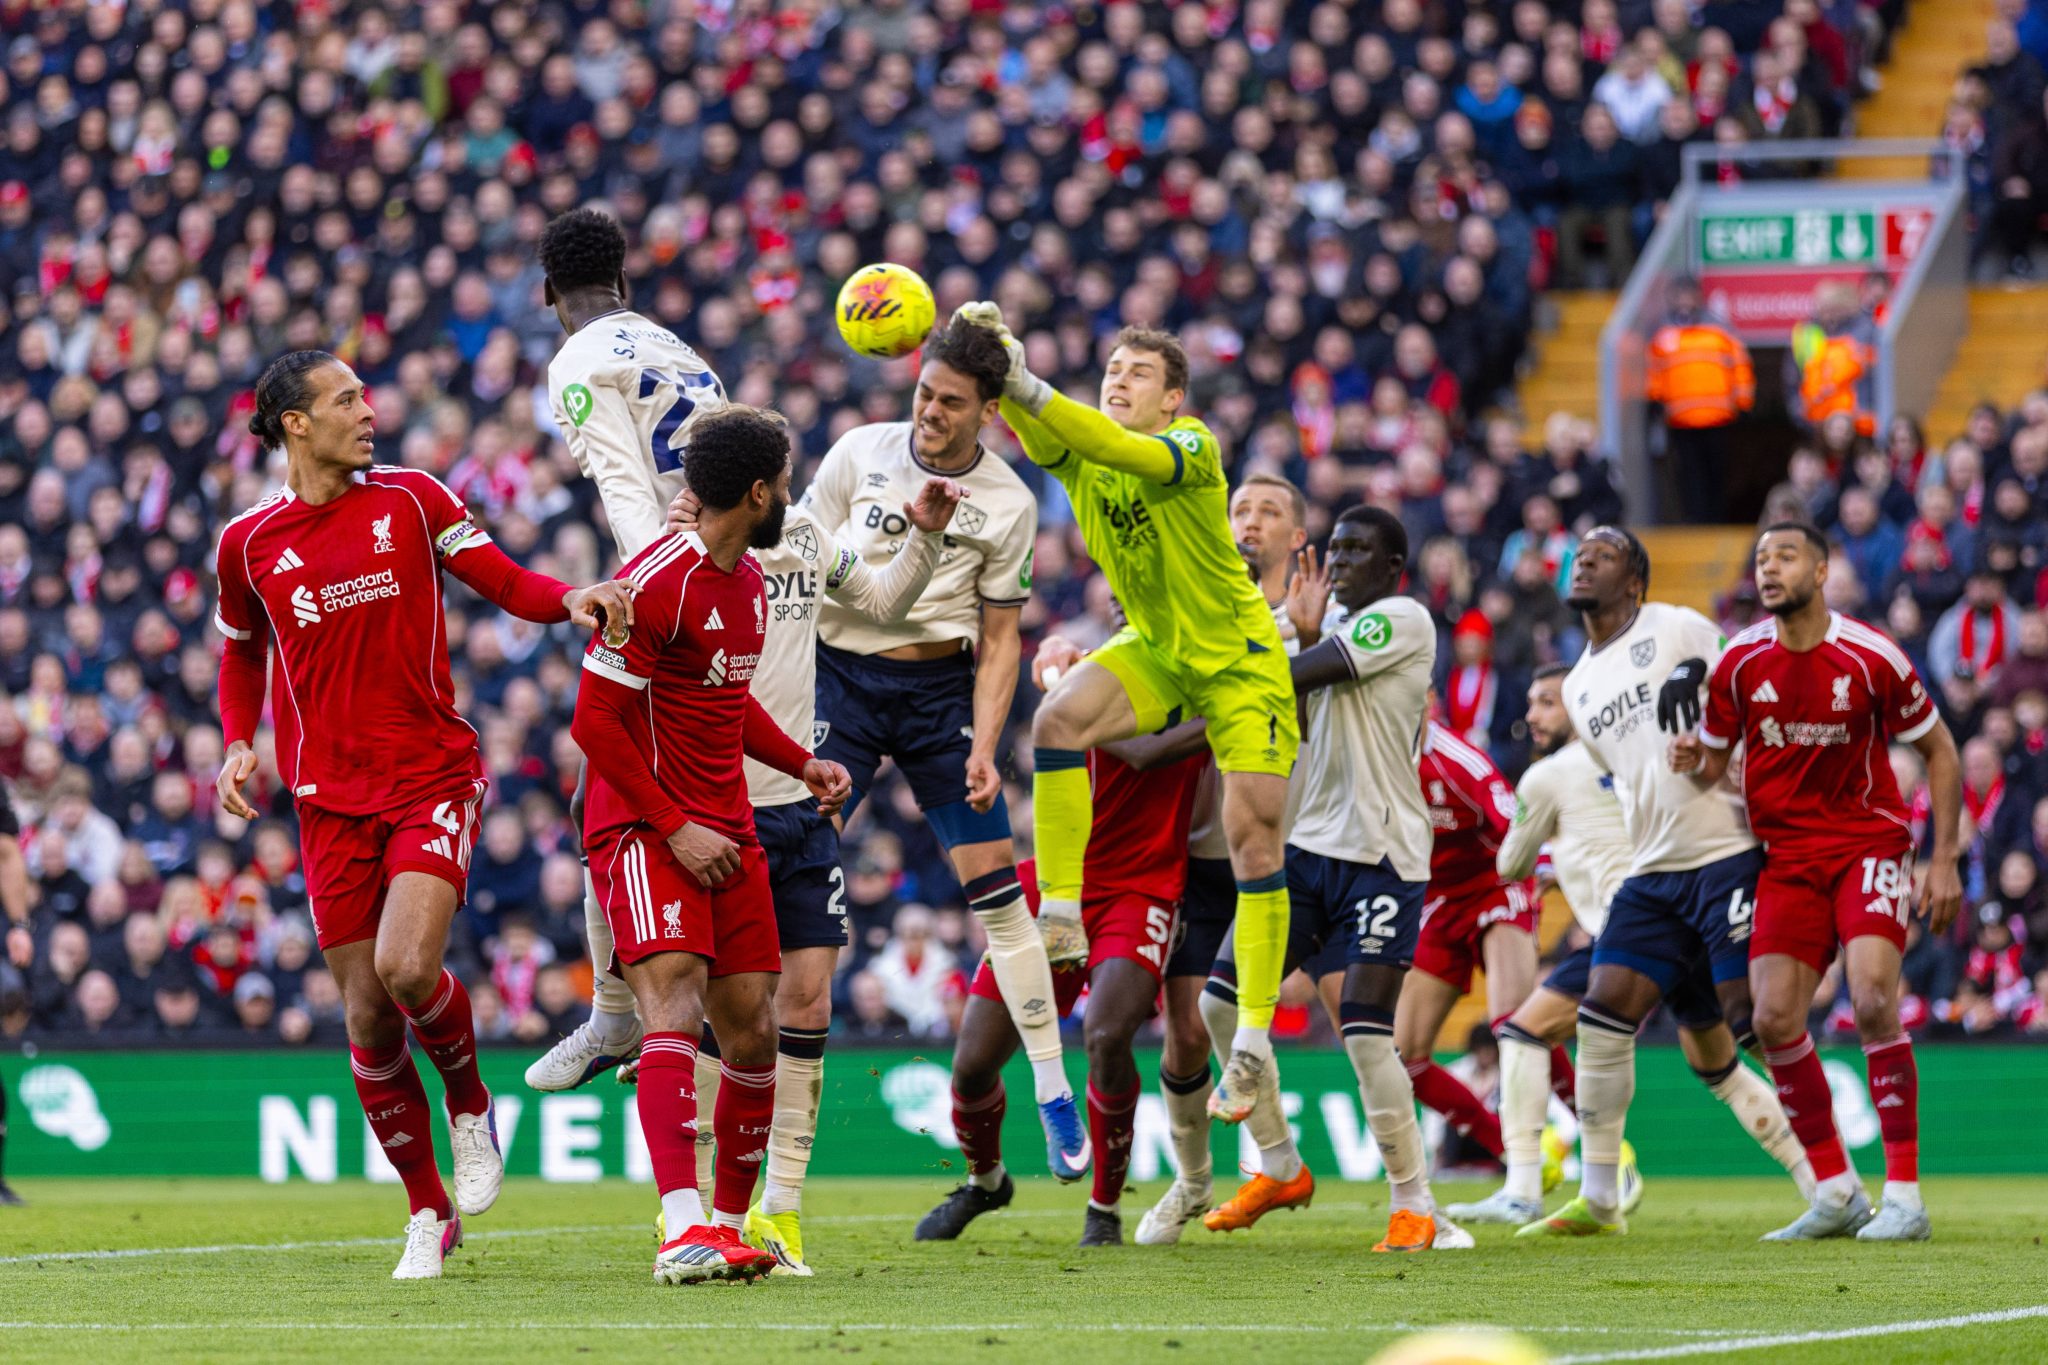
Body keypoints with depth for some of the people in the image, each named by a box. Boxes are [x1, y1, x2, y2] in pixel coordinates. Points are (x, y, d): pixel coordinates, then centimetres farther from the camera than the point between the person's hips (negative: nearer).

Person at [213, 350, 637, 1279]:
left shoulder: (411, 500, 3)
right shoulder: (250, 542, 6)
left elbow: (509, 585, 4)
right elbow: (242, 653, 21)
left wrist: (572, 599, -17)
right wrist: (238, 744, 4)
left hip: (433, 776, -2)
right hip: (331, 801, 2)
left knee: (407, 966, -24)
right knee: (368, 1015, 0)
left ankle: (470, 1102, 7)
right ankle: (428, 1212, 15)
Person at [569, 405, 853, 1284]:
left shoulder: (749, 582, 13)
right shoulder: (658, 582, -16)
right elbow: (593, 721, -16)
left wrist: (800, 764, 13)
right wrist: (674, 827, -17)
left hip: (725, 830, 8)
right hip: (644, 827, -8)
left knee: (752, 1028, 5)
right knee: (674, 1005, -22)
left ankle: (729, 1223, 20)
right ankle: (682, 1230, -32)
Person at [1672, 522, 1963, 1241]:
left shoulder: (1871, 658, -10)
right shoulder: (1740, 662, -1)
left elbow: (1939, 749, 1)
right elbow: (1712, 764, 11)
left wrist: (1944, 858, -3)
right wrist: (1690, 763, -14)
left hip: (1869, 843, -4)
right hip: (1787, 853, 4)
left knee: (1872, 999, -21)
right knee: (1774, 1019, -8)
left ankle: (1904, 1195, -13)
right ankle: (1837, 1194, 8)